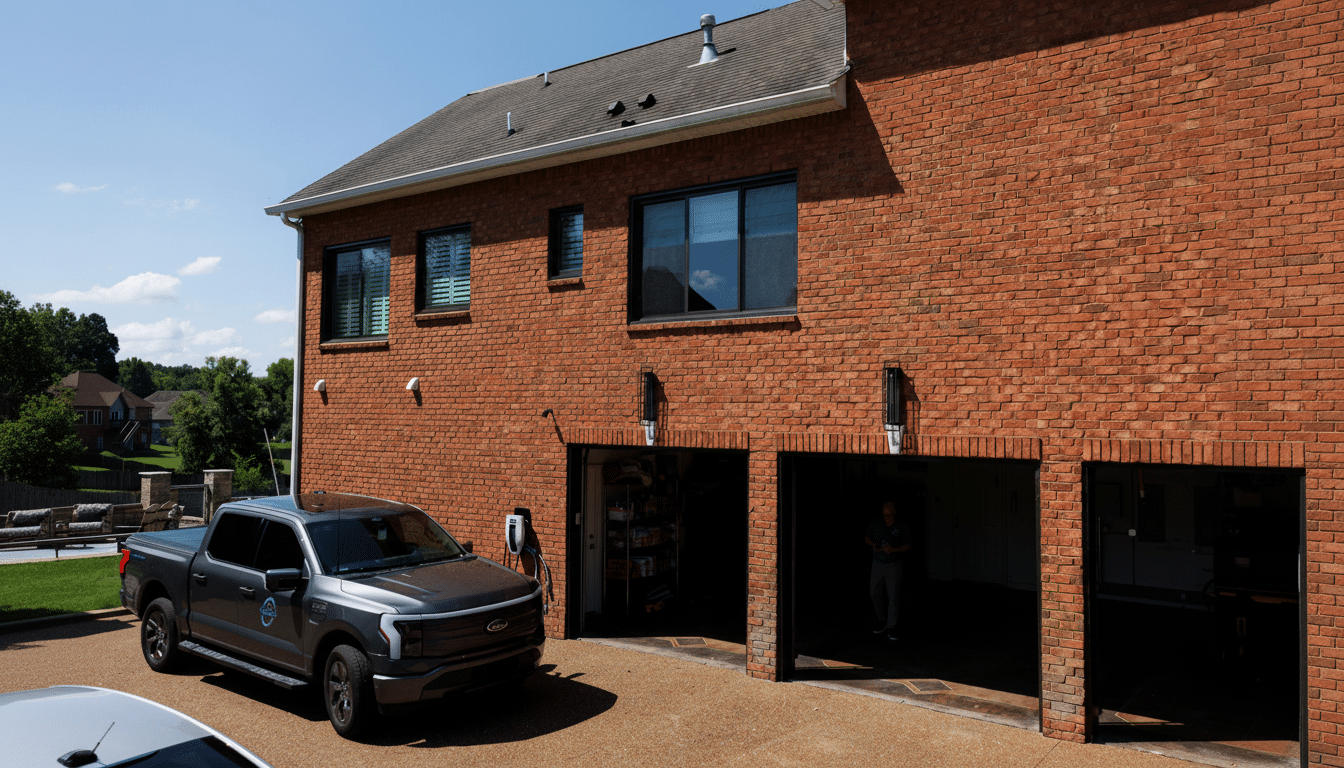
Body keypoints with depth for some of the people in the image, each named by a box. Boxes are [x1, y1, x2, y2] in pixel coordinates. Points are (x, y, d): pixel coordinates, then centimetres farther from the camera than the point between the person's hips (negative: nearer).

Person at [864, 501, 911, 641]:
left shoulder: (903, 526, -18)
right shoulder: (876, 522, -10)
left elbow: (907, 547, -12)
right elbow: (867, 537, 3)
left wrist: (893, 550, -31)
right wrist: (873, 545, -20)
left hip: (894, 565, -3)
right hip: (878, 564, 3)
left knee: (894, 596, -5)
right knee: (875, 594, 9)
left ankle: (891, 628, 7)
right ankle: (882, 620, 30)